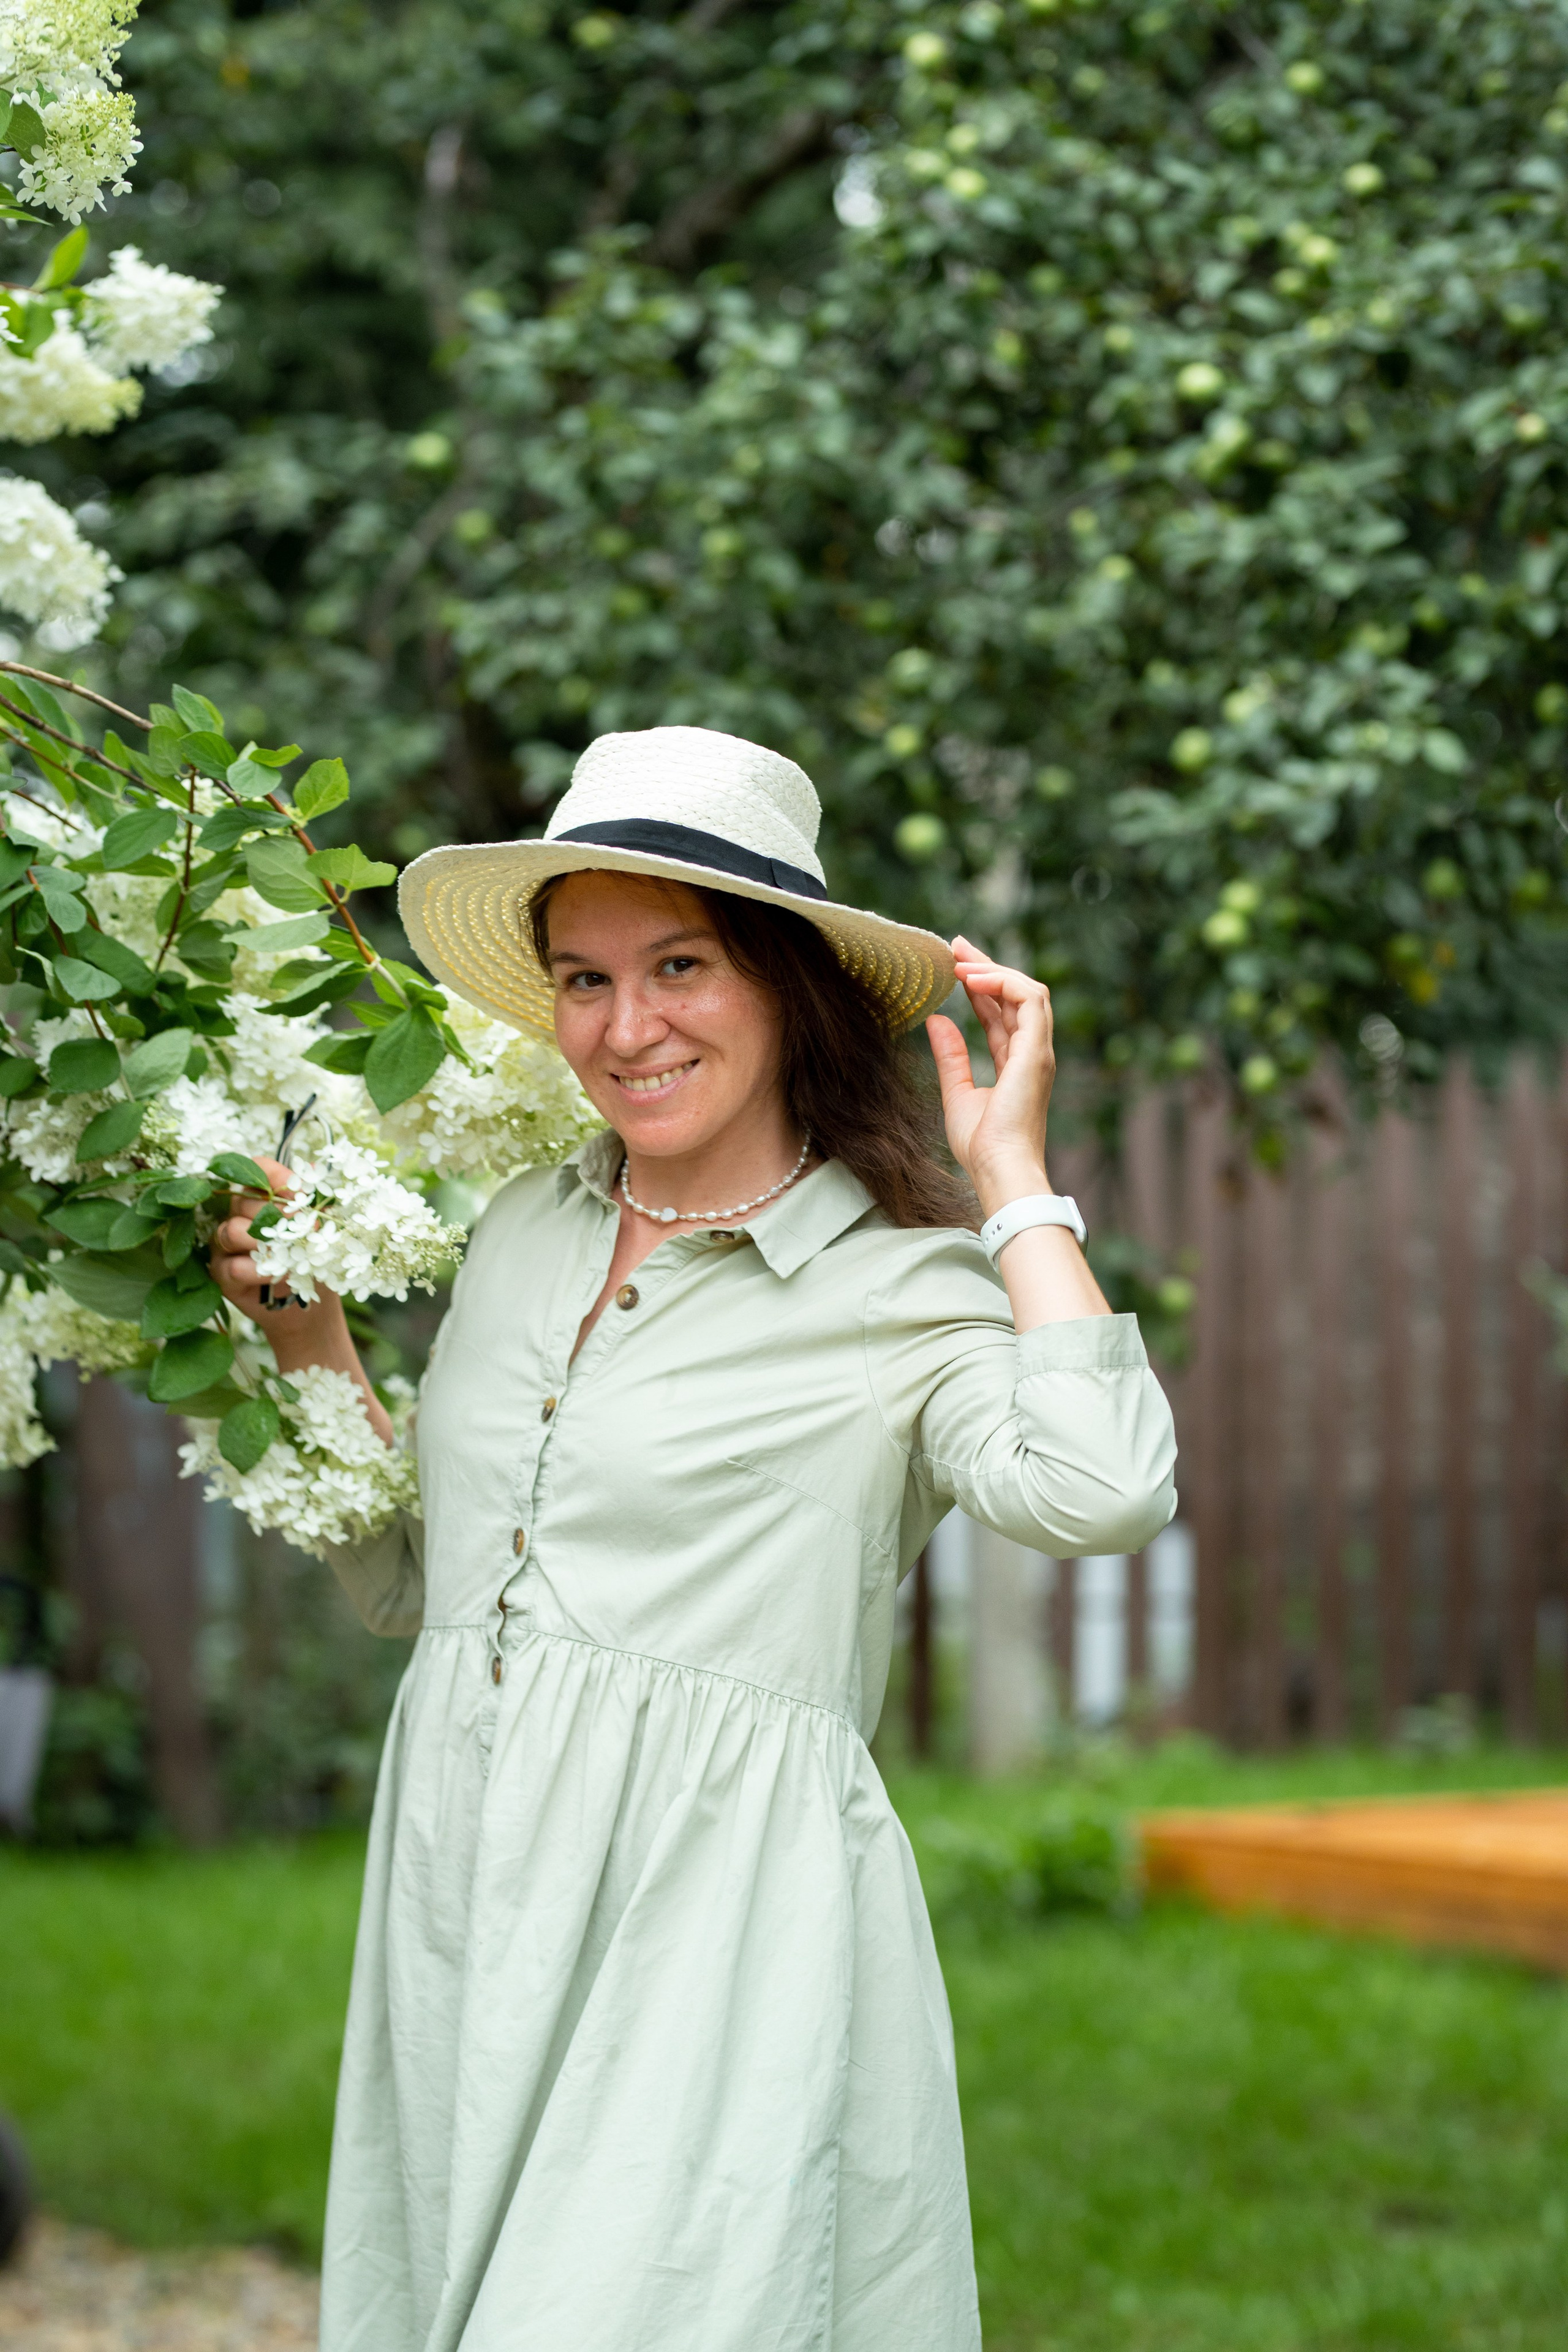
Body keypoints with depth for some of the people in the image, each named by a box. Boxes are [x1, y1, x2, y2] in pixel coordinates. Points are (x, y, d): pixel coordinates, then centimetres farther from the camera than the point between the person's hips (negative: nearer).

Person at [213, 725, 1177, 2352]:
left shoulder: (901, 1287, -5)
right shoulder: (524, 1231, 13)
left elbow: (1100, 1491, -27)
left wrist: (1011, 1174, -15)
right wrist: (307, 1339, 10)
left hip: (726, 1929, -6)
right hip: (466, 1910, 6)